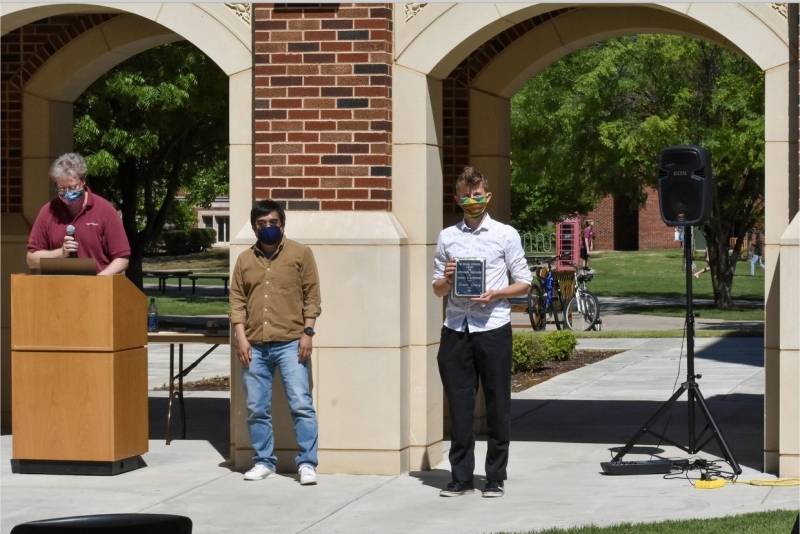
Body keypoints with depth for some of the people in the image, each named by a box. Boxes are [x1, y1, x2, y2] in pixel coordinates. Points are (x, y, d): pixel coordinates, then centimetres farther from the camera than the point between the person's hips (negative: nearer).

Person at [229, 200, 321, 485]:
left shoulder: (300, 253, 5)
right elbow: (237, 300, 9)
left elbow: (311, 296, 2)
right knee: (256, 408, 5)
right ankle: (264, 462, 15)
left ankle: (307, 463, -5)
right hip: (255, 346, 3)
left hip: (290, 343, -3)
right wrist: (241, 337, -2)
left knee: (301, 404, -9)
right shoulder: (245, 259, 14)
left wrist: (307, 333, -7)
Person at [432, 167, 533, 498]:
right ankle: (461, 477, 11)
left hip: (492, 327, -2)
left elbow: (524, 284, 5)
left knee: (497, 406, 2)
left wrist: (495, 294, -12)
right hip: (456, 329, 2)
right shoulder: (447, 237, 12)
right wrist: (448, 278, -6)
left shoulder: (506, 235, 5)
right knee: (459, 406, 4)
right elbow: (437, 290, 16)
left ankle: (496, 477, 9)